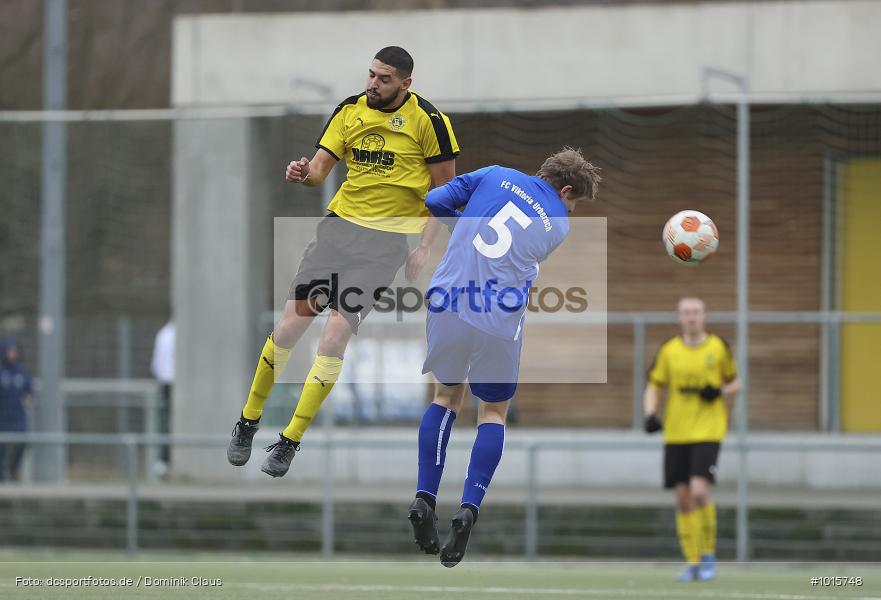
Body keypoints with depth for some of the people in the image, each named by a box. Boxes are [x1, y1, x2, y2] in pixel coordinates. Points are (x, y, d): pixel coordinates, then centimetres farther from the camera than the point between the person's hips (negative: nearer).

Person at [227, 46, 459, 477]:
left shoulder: (428, 120, -7)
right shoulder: (350, 110, 4)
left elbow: (445, 190, -1)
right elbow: (320, 168, 5)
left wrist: (425, 248, -7)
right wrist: (303, 173, -19)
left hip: (388, 238, -4)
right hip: (341, 221, 4)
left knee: (336, 334, -13)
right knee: (291, 323, -5)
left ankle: (290, 442, -4)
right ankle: (247, 423, 12)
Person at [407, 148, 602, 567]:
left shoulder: (495, 176, 9)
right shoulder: (558, 226, 7)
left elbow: (435, 202, 7)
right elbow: (525, 263, 14)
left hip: (447, 304, 2)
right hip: (499, 321, -2)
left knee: (447, 394, 22)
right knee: (494, 411, 16)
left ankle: (424, 498, 8)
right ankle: (469, 509, -3)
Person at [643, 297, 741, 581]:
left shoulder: (719, 348, 2)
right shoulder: (669, 350, 5)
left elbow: (735, 383, 13)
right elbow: (653, 387, 10)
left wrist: (720, 392, -9)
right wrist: (650, 414, -9)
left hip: (708, 431, -3)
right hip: (675, 434, 3)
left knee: (699, 491, -19)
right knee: (683, 499, 3)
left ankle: (708, 554, -2)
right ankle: (693, 563, 13)